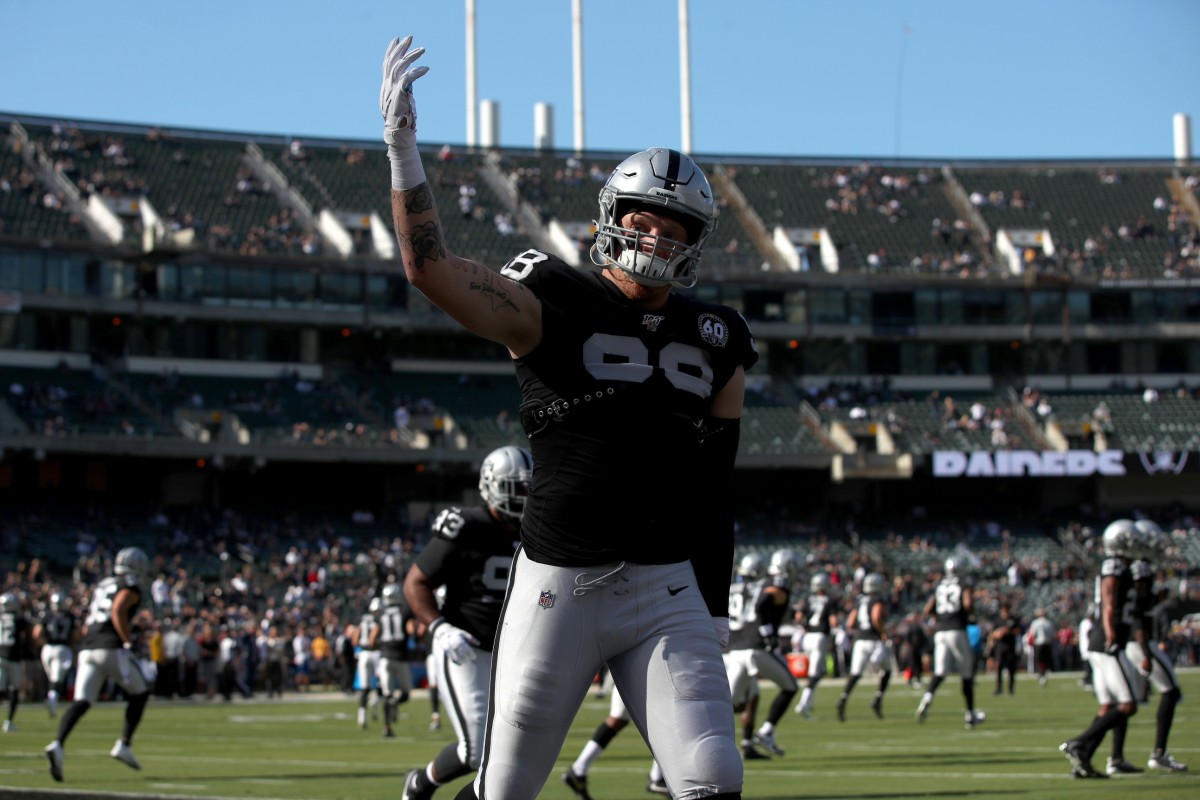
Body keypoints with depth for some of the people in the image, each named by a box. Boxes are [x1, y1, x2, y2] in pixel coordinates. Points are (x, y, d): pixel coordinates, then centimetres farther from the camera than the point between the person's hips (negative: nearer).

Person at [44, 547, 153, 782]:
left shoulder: (101, 587, 26)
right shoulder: (130, 588, 2)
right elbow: (118, 611, -17)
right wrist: (128, 641, -13)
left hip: (88, 648, 6)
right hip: (113, 648, -6)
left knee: (82, 702, -5)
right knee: (140, 693, 15)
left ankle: (58, 744, -28)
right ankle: (124, 745, 9)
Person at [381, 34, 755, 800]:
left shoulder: (715, 344, 10)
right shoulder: (554, 306, -3)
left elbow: (715, 485, 13)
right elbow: (429, 266, -16)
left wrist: (715, 612, 10)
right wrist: (402, 145, -24)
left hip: (668, 592, 3)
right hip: (558, 585, -3)